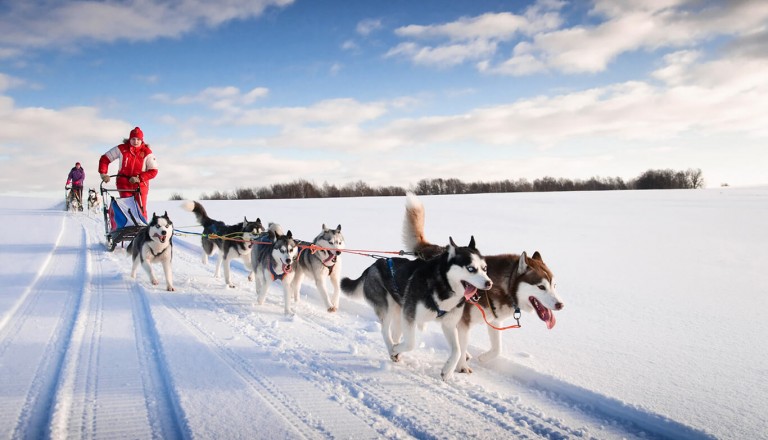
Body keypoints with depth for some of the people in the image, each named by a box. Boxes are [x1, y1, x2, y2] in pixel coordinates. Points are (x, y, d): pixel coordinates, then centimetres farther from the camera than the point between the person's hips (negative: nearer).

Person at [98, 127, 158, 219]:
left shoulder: (147, 152, -7)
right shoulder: (122, 149, -4)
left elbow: (153, 171, -8)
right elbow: (105, 159, 3)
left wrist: (139, 178, -19)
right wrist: (103, 173, -10)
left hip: (140, 185, 0)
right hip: (124, 184, 1)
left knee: (141, 210, -4)